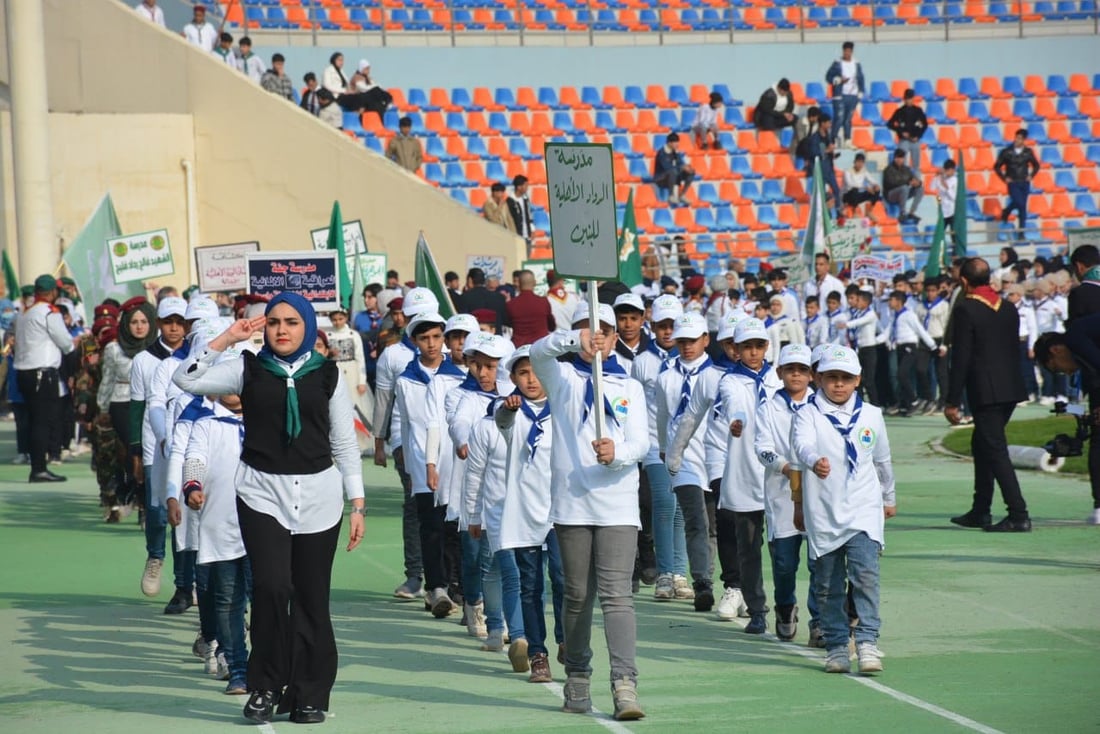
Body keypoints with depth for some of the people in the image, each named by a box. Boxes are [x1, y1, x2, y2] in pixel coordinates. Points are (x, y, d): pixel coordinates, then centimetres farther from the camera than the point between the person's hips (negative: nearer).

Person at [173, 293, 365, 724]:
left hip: (317, 495, 1)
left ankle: (309, 695, 14)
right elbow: (185, 380, -4)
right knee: (272, 587, -16)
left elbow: (344, 442, 9)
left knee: (311, 598, 3)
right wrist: (228, 339, -6)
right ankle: (266, 687, -1)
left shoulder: (326, 375, 7)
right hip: (263, 494, -1)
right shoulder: (248, 370, 6)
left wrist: (357, 503, 6)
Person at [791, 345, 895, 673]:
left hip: (864, 510, 1)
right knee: (828, 585, 6)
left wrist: (889, 497, 34)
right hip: (822, 513, -1)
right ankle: (836, 645, 16)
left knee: (865, 572, -16)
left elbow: (882, 460, 23)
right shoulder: (808, 415, -2)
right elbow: (803, 444, -23)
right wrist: (815, 461, -45)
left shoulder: (871, 416, 8)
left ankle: (867, 640, -16)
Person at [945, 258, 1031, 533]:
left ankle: (1019, 515, -11)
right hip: (1010, 389, 8)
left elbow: (961, 357, -13)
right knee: (982, 445, 20)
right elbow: (1015, 349, 14)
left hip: (984, 391, -8)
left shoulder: (965, 309, -12)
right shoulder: (1007, 307, 10)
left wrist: (953, 401, -10)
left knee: (995, 450, -6)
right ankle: (980, 512, 25)